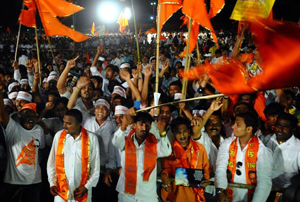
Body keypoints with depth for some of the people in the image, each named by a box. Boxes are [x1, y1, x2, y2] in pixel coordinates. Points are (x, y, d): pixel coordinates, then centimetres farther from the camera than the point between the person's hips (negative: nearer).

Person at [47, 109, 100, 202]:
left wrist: (87, 186, -5)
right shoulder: (59, 136, -2)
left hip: (82, 191, -1)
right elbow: (51, 162, 5)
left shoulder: (91, 138, -6)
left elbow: (96, 167, -1)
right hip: (61, 191, 1)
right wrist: (52, 183, -1)